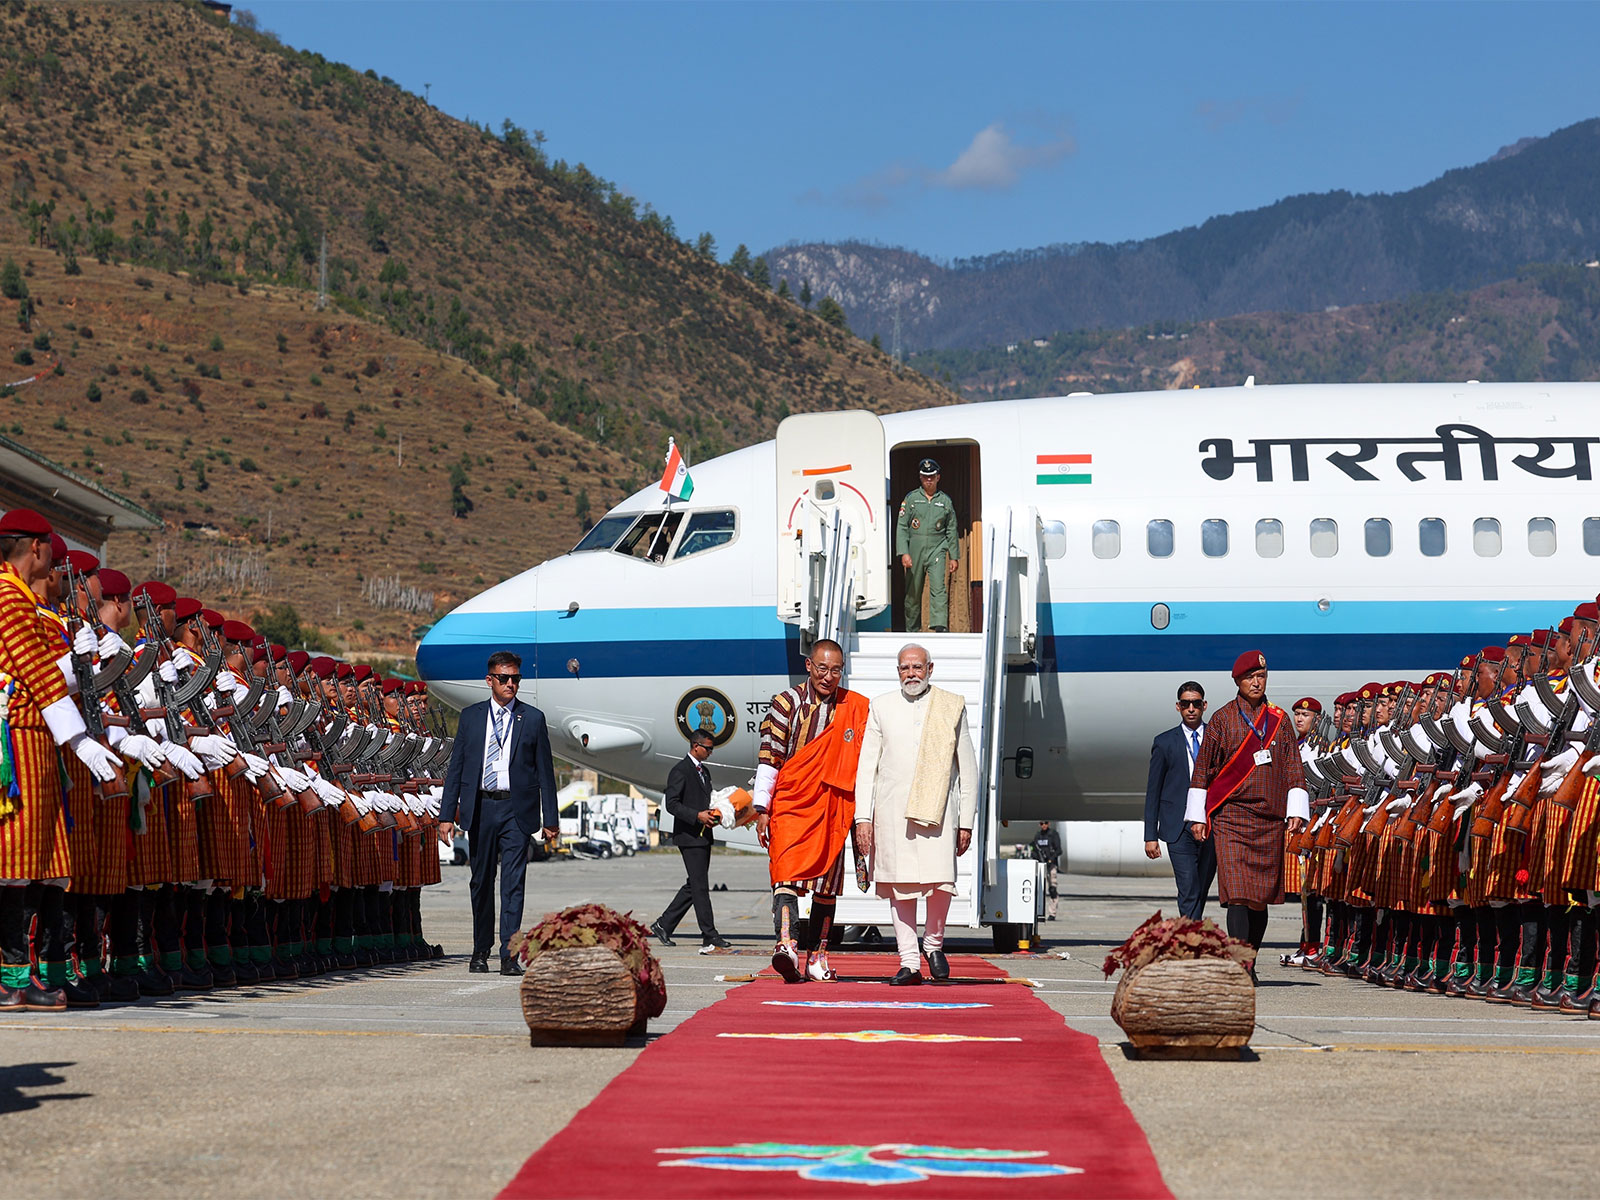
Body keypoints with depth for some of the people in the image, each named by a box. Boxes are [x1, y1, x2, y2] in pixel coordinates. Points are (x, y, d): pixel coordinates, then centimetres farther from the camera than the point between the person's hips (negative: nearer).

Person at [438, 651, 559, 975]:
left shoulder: (533, 718, 4)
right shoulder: (471, 716, 8)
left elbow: (545, 772, 6)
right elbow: (455, 767, 8)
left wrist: (550, 819, 3)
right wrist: (447, 815, 2)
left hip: (516, 810, -2)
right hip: (480, 808, 2)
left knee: (513, 884, -7)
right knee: (481, 882, 11)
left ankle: (509, 956, -8)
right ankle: (481, 951, 24)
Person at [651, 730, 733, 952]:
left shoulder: (704, 771, 19)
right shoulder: (680, 771, -9)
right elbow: (672, 804, -14)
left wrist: (712, 815, 6)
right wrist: (697, 815, -22)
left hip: (703, 836, 9)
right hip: (689, 836, -9)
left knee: (693, 886, 10)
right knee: (700, 886, -9)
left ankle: (664, 925, 19)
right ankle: (710, 936, -10)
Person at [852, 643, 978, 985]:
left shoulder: (952, 707, 8)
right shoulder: (882, 707, 10)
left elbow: (968, 768, 10)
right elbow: (867, 765, 9)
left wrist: (966, 822, 5)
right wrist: (863, 816, 0)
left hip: (937, 809, -1)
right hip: (892, 811, 1)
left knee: (940, 884, -13)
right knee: (900, 886, 0)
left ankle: (934, 944, 13)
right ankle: (909, 963, 6)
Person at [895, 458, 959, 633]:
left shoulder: (945, 501, 10)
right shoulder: (911, 498, 5)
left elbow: (951, 531, 14)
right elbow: (901, 527, 1)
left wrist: (954, 557, 10)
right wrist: (904, 553, -10)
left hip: (937, 549, 0)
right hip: (915, 551, 0)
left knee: (938, 588, -17)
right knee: (913, 592, 6)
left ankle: (939, 627, -26)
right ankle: (912, 629, 17)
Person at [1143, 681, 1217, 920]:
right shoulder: (1165, 742, 6)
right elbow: (1153, 792, 7)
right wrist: (1150, 836, 2)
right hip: (1179, 828, -2)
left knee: (1202, 891, 7)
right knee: (1189, 891, -13)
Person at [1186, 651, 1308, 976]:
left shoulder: (1279, 720, 11)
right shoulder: (1223, 719, 4)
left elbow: (1293, 767, 12)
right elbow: (1203, 768, 6)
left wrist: (1297, 810, 2)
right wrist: (1197, 815, 3)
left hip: (1270, 819, 3)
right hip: (1231, 813, -3)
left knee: (1262, 893, 5)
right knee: (1237, 891, -14)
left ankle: (1249, 962, 15)